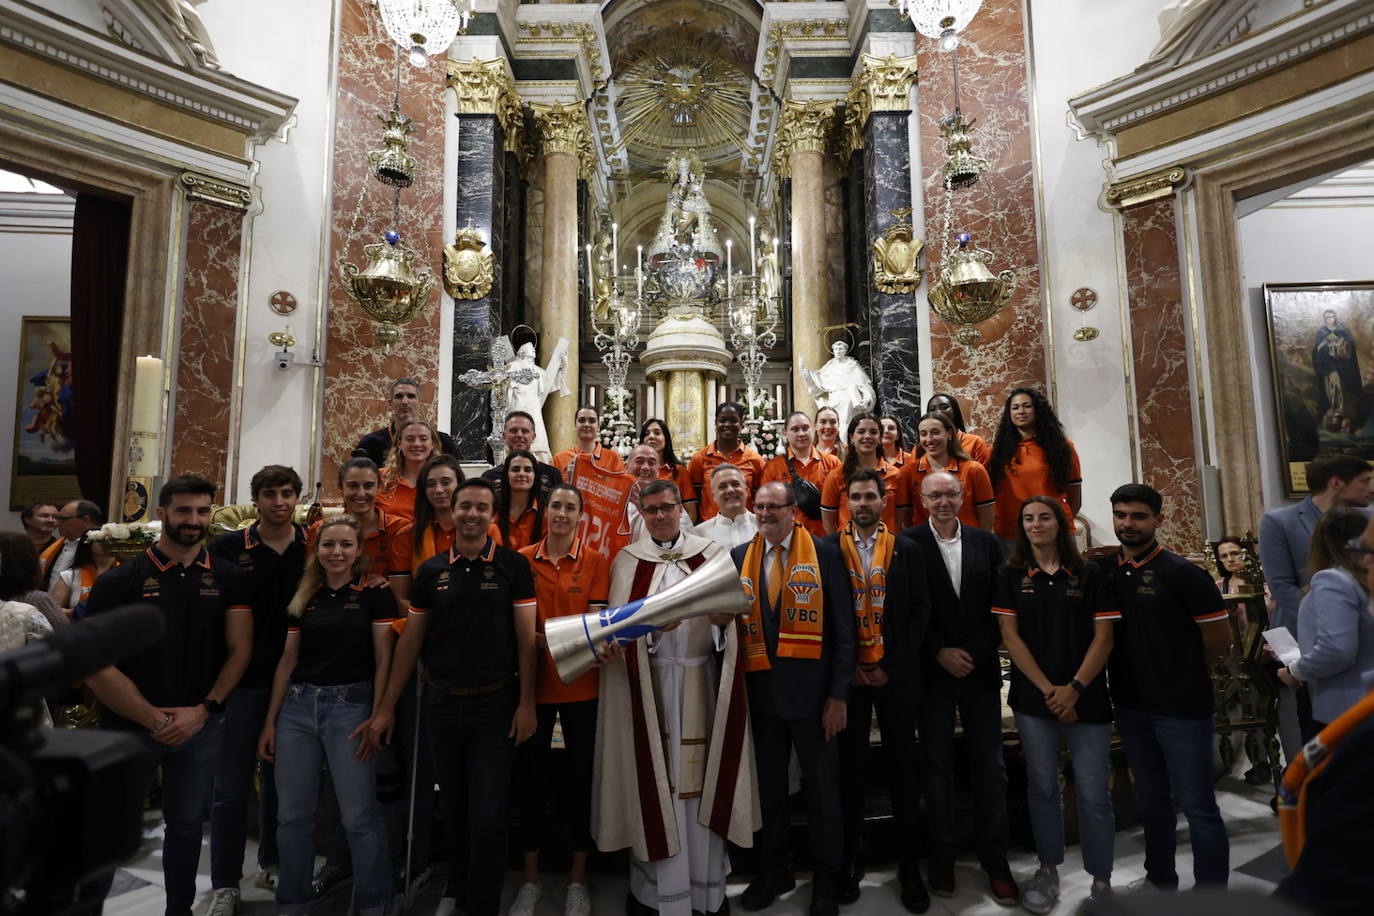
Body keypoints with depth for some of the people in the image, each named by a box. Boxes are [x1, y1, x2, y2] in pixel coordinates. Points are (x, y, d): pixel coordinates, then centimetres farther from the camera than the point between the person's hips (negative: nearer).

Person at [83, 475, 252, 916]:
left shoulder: (227, 578, 1)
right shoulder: (120, 581, -5)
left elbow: (240, 649, 1)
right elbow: (97, 665, -9)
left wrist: (203, 710, -9)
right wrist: (154, 719, -12)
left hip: (202, 726, 2)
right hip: (130, 726, -2)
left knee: (185, 824, 15)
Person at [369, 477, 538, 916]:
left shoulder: (513, 565, -6)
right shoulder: (430, 570, 3)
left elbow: (526, 636, -6)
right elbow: (410, 641, 6)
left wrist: (526, 702, -11)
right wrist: (387, 706, 5)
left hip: (495, 703, -3)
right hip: (442, 703, 3)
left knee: (488, 818, -1)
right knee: (454, 810, 18)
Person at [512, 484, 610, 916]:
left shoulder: (596, 562, 0)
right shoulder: (522, 559, 2)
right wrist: (540, 640, -17)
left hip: (580, 685, -1)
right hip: (534, 683, 1)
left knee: (580, 776, 9)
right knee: (531, 776, 10)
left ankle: (578, 880, 26)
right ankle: (530, 878, 28)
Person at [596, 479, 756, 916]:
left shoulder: (710, 553, 6)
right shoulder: (626, 561, 4)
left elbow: (732, 612, 5)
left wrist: (724, 620, -17)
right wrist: (650, 626, -23)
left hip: (700, 682, 1)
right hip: (646, 684, -1)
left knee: (701, 777, 7)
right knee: (652, 779, 5)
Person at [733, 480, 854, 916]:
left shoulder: (824, 554, -6)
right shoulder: (739, 557, 5)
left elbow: (843, 629, -6)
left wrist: (838, 694, -9)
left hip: (811, 689, -3)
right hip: (759, 691, 3)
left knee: (822, 786, 12)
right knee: (767, 786, 17)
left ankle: (826, 878, 31)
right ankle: (772, 871, 36)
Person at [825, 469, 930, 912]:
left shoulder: (906, 549, 2)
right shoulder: (828, 548, 0)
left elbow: (919, 611, 0)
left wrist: (893, 667, -7)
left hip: (895, 675, 1)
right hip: (848, 675, 0)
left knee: (903, 770, 8)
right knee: (849, 769, 9)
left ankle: (910, 867, 23)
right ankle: (850, 862, 24)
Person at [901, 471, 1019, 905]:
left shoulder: (987, 542, 5)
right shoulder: (908, 544, -4)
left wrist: (974, 653, -5)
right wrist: (939, 653, -10)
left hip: (981, 669, 2)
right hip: (933, 671, -2)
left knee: (991, 766, 7)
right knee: (937, 766, 8)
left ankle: (995, 860, 20)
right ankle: (941, 857, 22)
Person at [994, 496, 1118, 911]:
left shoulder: (1090, 574, 1)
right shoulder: (1010, 575, 1)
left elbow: (1103, 638, -2)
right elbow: (1010, 636, -2)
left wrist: (1075, 688, -12)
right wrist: (1047, 688, -9)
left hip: (1086, 698, 0)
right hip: (1033, 698, 1)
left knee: (1093, 793, 3)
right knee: (1042, 788, 10)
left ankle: (1102, 880, 20)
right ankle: (1048, 869, 27)